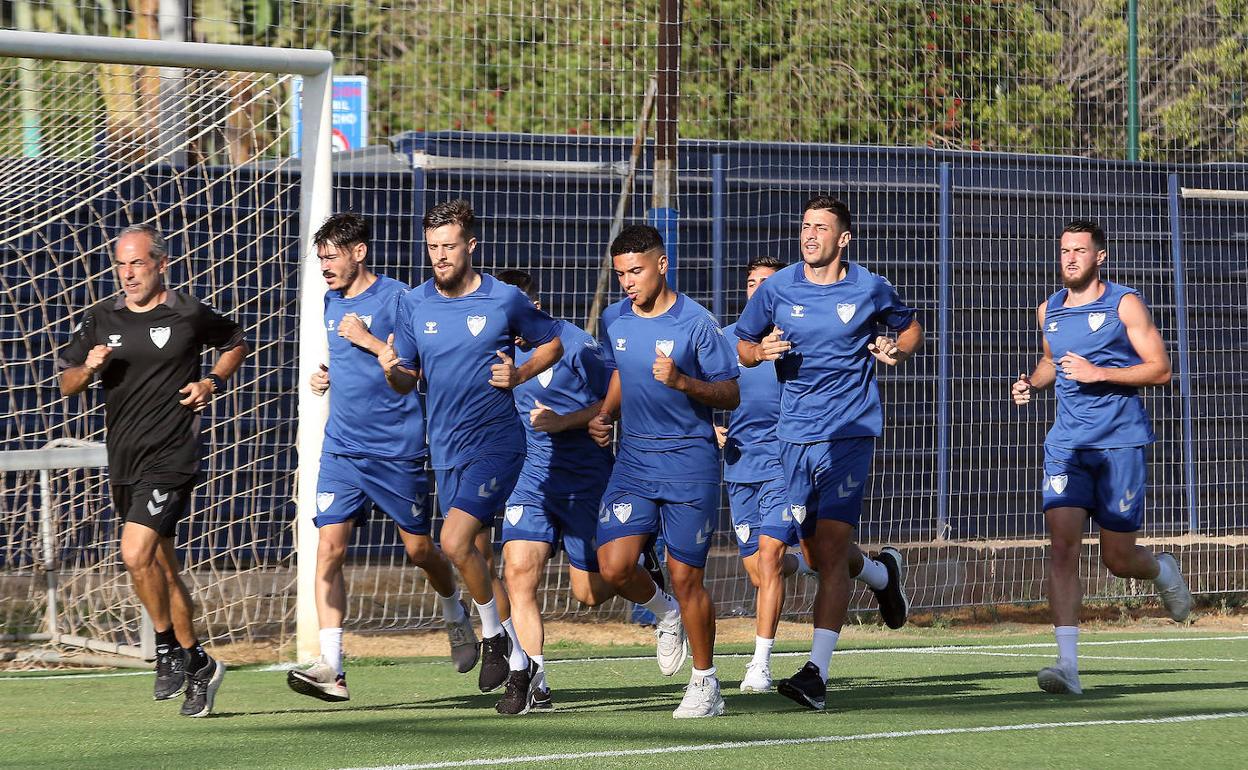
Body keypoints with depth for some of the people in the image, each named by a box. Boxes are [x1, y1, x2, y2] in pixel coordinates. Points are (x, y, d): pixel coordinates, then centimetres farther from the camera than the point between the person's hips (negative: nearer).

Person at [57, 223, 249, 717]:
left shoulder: (190, 315, -3)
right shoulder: (101, 320, 7)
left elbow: (236, 343, 15)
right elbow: (66, 384, 10)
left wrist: (213, 382, -2)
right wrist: (89, 369, -11)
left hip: (172, 455, -6)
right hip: (123, 462, 6)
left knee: (136, 553, -20)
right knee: (161, 565, 12)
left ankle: (168, 648, -2)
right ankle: (197, 664, 23)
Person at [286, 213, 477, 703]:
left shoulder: (396, 298, -8)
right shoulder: (332, 304, 13)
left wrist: (366, 339, -16)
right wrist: (325, 377, 10)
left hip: (397, 450, -5)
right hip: (342, 449, 5)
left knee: (419, 549, 8)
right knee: (329, 548, -10)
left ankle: (456, 616, 39)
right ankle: (330, 667, -15)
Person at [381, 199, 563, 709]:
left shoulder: (505, 299, -6)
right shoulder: (413, 305, 4)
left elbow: (552, 343, 9)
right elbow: (407, 381, 10)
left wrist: (519, 374, -9)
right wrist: (392, 369, -14)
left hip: (495, 442, -5)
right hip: (446, 451, 5)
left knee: (455, 542, -21)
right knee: (476, 554, 10)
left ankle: (494, 633, 1)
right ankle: (519, 662, 23)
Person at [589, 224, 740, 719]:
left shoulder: (695, 323, -11)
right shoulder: (613, 321, 5)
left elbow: (731, 395, -8)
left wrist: (682, 382, -24)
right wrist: (605, 416, 4)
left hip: (690, 462, -5)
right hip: (633, 461, 5)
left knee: (685, 577, -4)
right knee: (614, 567, -10)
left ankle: (705, 683, 12)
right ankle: (666, 613, 23)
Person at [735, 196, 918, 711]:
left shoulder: (870, 290, 0)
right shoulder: (777, 289, 4)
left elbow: (910, 328, 17)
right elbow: (742, 343, 14)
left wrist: (896, 349, -6)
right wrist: (761, 351, -9)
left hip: (850, 432, -4)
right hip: (795, 434, 4)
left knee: (831, 546, -16)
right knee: (816, 553, 11)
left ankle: (816, 672, -19)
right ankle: (882, 574, 46)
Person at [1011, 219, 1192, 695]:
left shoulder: (1124, 304, -3)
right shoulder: (1049, 312, 11)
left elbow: (1160, 370, -6)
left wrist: (1099, 373, -16)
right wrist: (1033, 383, 8)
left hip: (1121, 442, -3)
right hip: (1067, 445, 3)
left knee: (1118, 559, 1)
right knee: (1062, 545, -15)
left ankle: (1163, 571, 40)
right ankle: (1068, 665, -19)